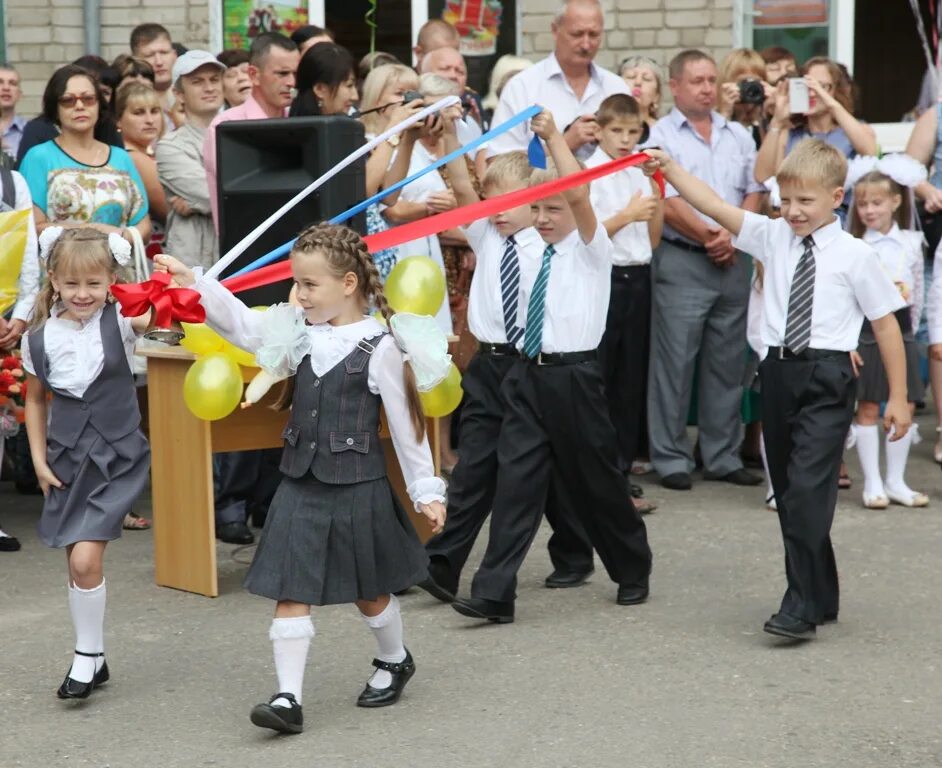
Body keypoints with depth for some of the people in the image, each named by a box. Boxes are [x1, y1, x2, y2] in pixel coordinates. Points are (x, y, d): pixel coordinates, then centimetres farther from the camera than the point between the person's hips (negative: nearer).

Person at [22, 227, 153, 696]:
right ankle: (91, 659, 26)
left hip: (116, 458, -4)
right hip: (67, 461, 4)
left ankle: (88, 654, 5)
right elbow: (35, 400, 10)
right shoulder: (40, 338, -2)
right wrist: (39, 459, 6)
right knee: (77, 564, 10)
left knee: (86, 559, -14)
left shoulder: (119, 322, -9)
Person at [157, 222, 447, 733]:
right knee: (290, 593, -4)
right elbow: (243, 325, -1)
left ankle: (394, 662, 41)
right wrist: (193, 285, -14)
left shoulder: (379, 348, -12)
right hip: (302, 484, 4)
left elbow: (406, 423, -7)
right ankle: (288, 697, -3)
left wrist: (425, 490, -2)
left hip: (357, 487, -4)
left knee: (370, 591, 14)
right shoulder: (300, 331, 4)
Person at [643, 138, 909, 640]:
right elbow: (716, 208, -4)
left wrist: (897, 397, 2)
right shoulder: (773, 237, 6)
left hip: (827, 378, -5)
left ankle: (802, 608, -11)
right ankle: (822, 597, 27)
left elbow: (885, 322, 1)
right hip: (779, 371, 5)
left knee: (807, 489, -15)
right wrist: (671, 171, -18)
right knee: (787, 491, 12)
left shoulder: (855, 255, -4)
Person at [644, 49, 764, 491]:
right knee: (675, 361, -3)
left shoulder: (738, 136, 14)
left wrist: (733, 236, -4)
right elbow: (666, 203, -11)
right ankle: (671, 459, 3)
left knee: (728, 362, 9)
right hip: (682, 260, -5)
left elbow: (753, 192, 12)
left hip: (733, 260, 5)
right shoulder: (660, 137, -3)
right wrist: (709, 235, -11)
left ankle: (723, 457, 17)